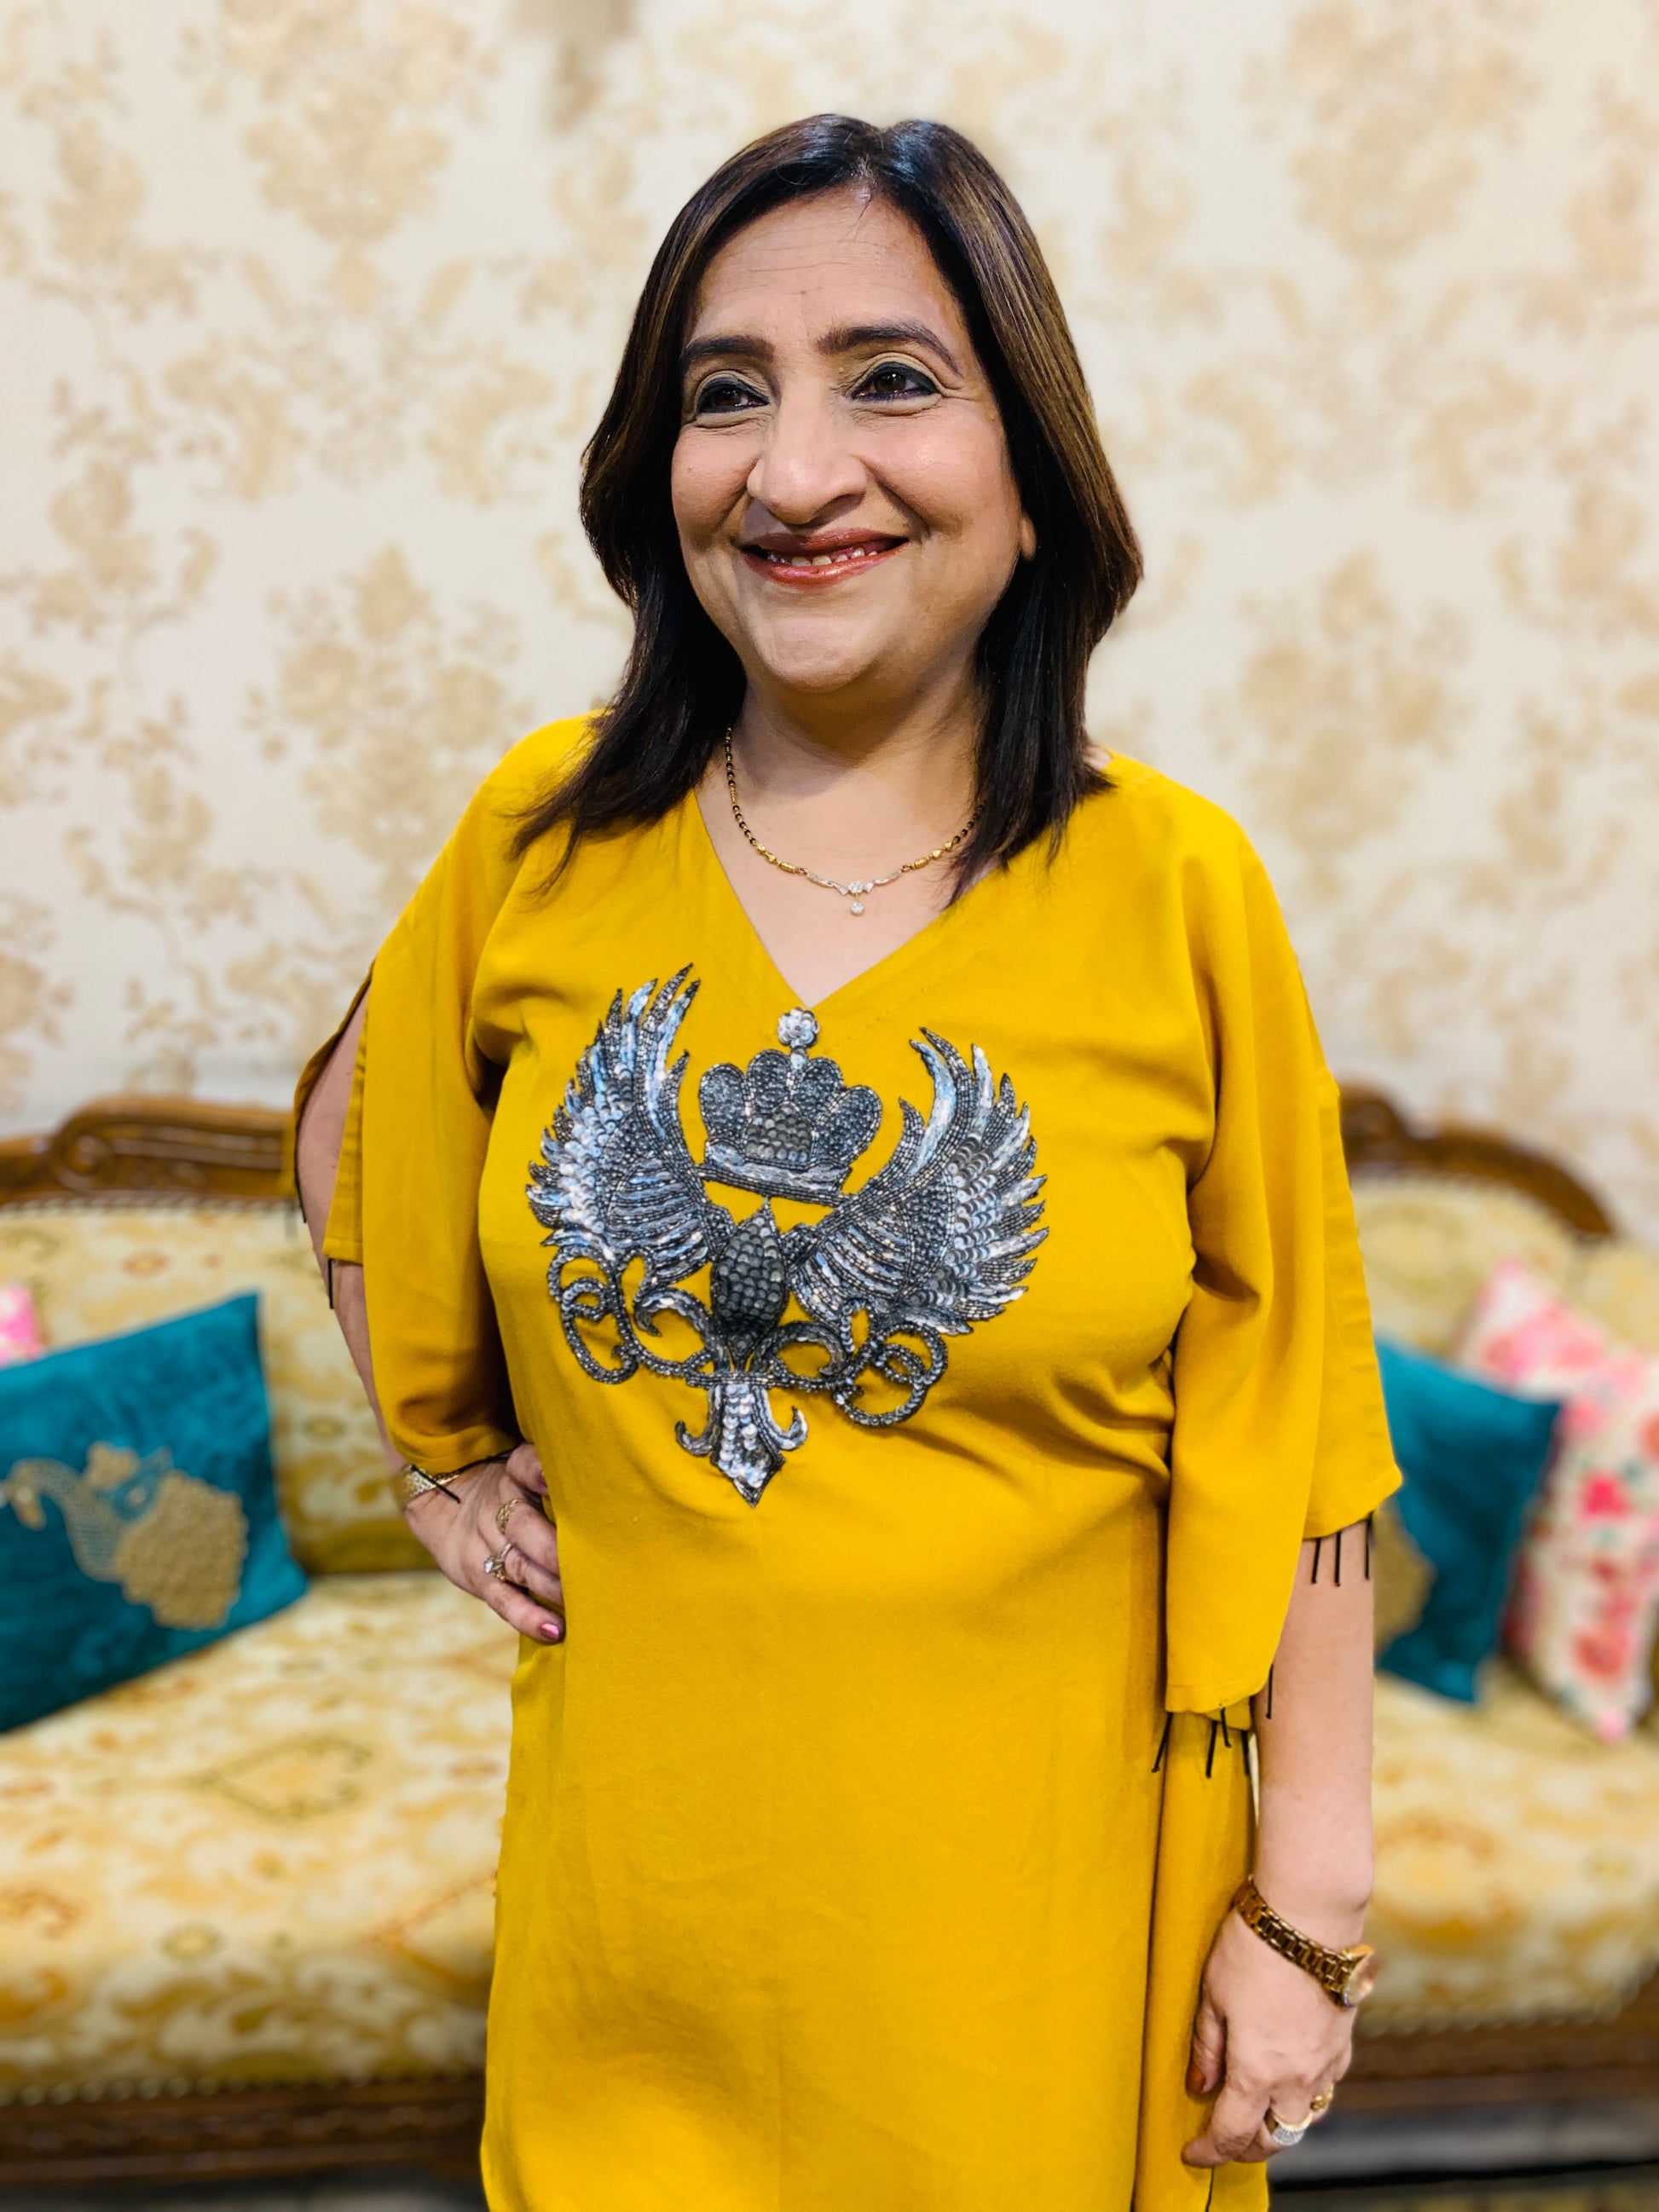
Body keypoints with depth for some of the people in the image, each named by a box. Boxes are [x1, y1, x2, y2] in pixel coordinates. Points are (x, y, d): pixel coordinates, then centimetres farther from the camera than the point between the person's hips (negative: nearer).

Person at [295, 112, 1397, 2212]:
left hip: (1036, 1901, -2)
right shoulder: (541, 837, -5)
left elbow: (1288, 1447, -8)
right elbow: (354, 1137, 14)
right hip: (635, 1882, 2)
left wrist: (1306, 1904, -6)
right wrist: (441, 1462, 7)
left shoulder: (1176, 891, -12)